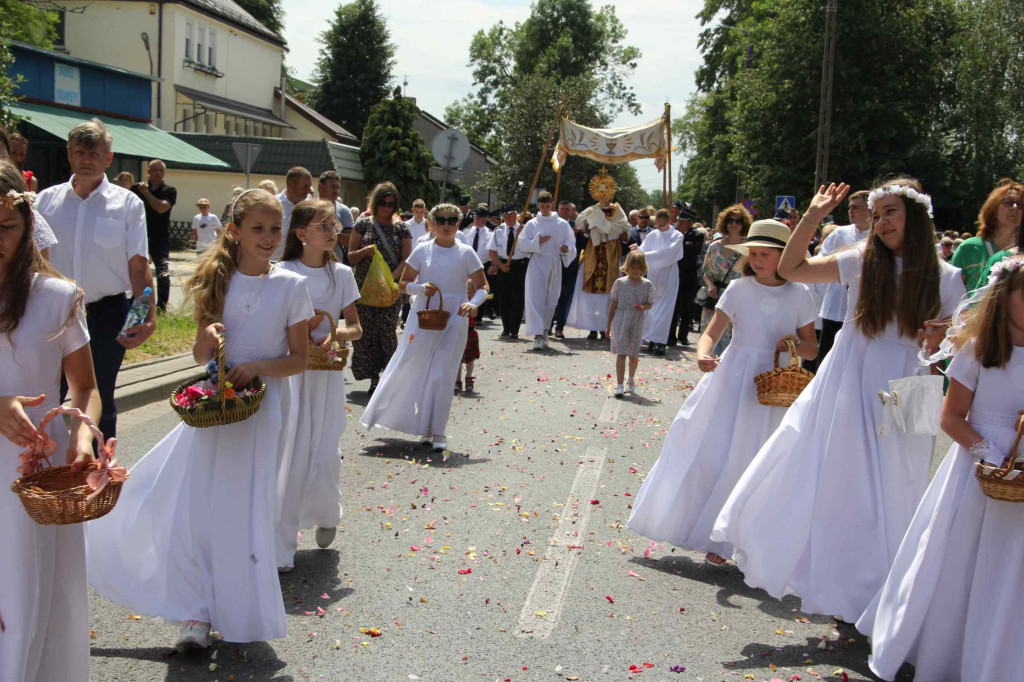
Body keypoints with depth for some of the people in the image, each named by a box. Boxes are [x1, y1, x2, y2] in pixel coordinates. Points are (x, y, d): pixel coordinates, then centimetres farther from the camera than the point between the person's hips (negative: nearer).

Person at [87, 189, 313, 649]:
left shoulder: (291, 286, -3)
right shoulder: (217, 280, 3)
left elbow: (299, 358, -1)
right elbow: (199, 355, 8)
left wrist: (257, 367, -18)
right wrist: (207, 340, -15)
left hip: (260, 405, -2)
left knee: (244, 510, 1)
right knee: (195, 506, -2)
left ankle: (241, 616, 20)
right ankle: (198, 614, 8)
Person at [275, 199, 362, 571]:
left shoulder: (341, 273, 5)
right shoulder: (283, 273, -3)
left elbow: (355, 327, 6)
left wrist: (337, 334, -15)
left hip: (327, 371, 2)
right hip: (288, 370, -2)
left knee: (324, 454, 0)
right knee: (288, 454, -5)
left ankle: (326, 513, 33)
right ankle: (280, 549, 3)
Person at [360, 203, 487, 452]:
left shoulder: (466, 253, 2)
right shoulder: (423, 251, 4)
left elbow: (483, 286, 4)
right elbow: (404, 284, 8)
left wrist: (474, 303, -16)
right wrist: (421, 287, -13)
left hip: (453, 320, -1)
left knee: (443, 374, -1)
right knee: (410, 368, -1)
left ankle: (437, 432, 6)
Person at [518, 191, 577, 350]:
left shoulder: (562, 224, 7)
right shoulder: (532, 224, 5)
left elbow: (571, 241, 10)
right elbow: (521, 244, 1)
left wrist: (567, 248, -13)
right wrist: (537, 241, -14)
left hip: (555, 265, 2)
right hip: (537, 264, -2)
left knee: (551, 301, 9)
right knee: (536, 299, -13)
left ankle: (544, 331, 26)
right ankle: (538, 336, -17)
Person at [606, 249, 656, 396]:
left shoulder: (647, 285, 1)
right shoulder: (620, 282, 0)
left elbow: (650, 304, 8)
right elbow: (613, 304, 4)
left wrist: (643, 307, -17)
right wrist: (608, 326, 5)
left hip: (637, 322, 1)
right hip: (620, 320, -1)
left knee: (634, 354, 13)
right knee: (621, 353, -10)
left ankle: (631, 380, 37)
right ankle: (619, 385, -13)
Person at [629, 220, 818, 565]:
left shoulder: (799, 295, 1)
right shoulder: (739, 289, -2)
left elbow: (812, 348, 8)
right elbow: (711, 333, -9)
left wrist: (795, 345, -15)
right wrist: (703, 355, -31)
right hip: (734, 380, 0)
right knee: (710, 453, -2)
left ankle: (720, 539, 17)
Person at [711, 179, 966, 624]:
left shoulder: (946, 278, -1)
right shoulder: (862, 262, 0)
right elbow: (790, 269, 4)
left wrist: (941, 338, -16)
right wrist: (813, 216, -3)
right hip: (846, 387, 1)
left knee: (885, 499, 7)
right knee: (826, 484, 4)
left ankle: (872, 595, 24)